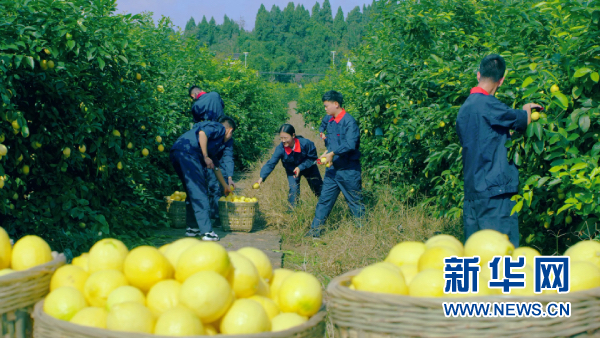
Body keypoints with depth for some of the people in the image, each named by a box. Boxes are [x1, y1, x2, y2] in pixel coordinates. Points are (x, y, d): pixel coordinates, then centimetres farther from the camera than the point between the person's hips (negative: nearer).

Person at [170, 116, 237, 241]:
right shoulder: (219, 128, 10)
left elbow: (216, 167, 43)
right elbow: (202, 132, -12)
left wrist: (225, 186, 51)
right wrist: (206, 157, -12)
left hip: (176, 154, 10)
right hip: (187, 151, -10)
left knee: (193, 192, 20)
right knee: (199, 193, -8)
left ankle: (192, 228, 25)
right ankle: (206, 231, -10)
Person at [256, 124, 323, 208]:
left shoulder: (305, 143, -34)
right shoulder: (280, 148, -31)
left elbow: (312, 158, -20)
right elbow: (271, 163, -32)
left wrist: (300, 167, -31)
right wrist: (262, 178, -44)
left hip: (308, 167, 0)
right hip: (291, 170, 0)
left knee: (319, 189, 11)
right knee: (294, 190, -18)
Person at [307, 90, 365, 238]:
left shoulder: (349, 121, -17)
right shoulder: (330, 121, 9)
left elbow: (350, 144, -27)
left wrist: (333, 153, -21)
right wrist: (326, 153, 2)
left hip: (348, 170, -8)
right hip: (333, 169, 8)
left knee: (355, 201, 3)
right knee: (324, 199, 9)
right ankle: (315, 230, 15)